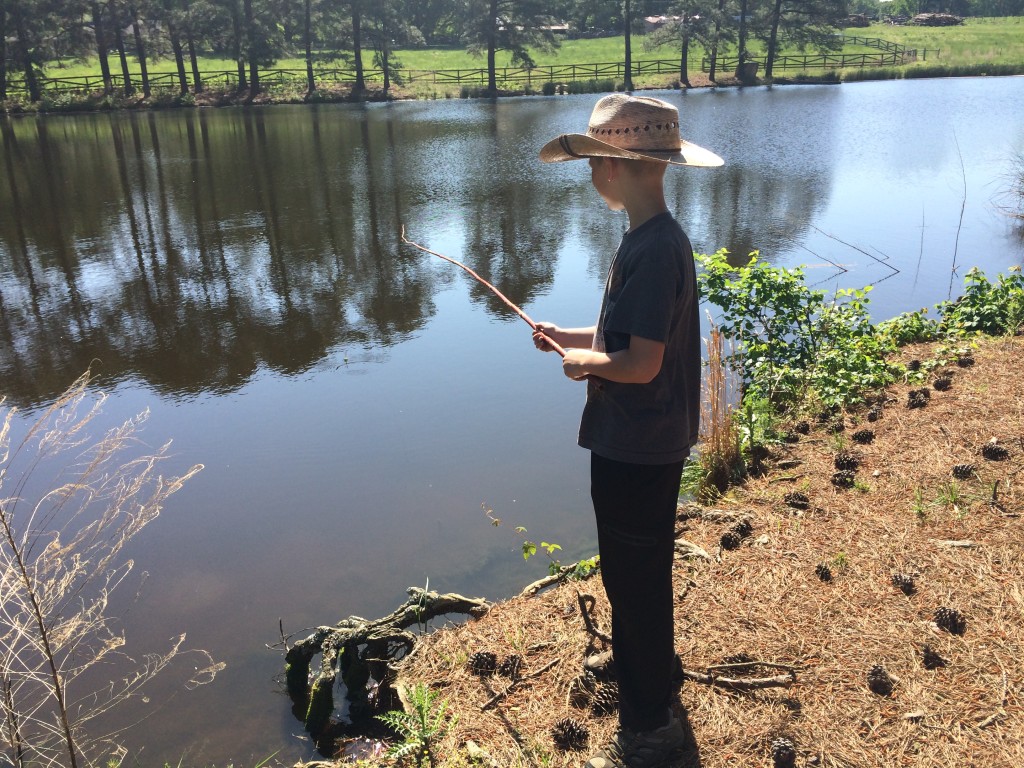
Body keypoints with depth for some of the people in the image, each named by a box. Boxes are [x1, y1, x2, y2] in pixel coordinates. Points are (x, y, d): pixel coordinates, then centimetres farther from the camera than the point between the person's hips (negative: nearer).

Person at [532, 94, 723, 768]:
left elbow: (641, 362, -28)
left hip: (636, 447, -10)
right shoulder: (657, 237, 6)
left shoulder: (653, 249, -26)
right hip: (650, 440, 10)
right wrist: (571, 338, 10)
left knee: (633, 578, 5)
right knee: (643, 568, 28)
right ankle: (650, 657, 53)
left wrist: (583, 362, -11)